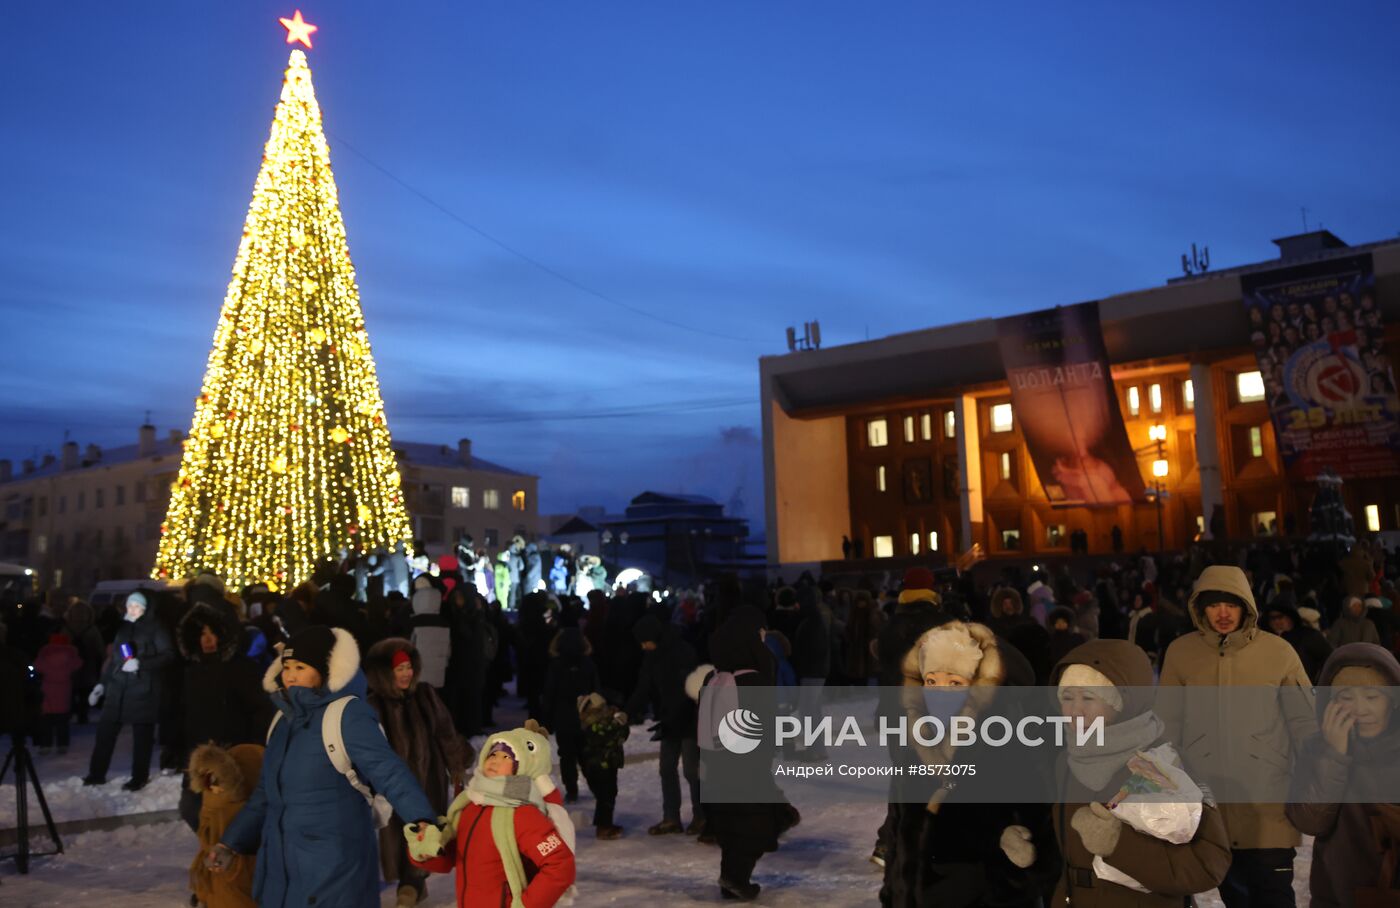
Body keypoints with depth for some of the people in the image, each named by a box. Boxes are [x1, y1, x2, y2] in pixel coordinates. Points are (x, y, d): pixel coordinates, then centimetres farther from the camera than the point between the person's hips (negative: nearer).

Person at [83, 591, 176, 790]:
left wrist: (140, 663, -19)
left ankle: (139, 777, 10)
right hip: (118, 688, 5)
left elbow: (169, 654, -10)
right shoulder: (122, 628, 15)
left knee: (142, 734, 0)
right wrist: (102, 683, 16)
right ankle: (97, 773, 16)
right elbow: (113, 659, 21)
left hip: (143, 689, -5)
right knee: (105, 730, 3)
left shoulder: (154, 628, -3)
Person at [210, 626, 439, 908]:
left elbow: (388, 771, -25)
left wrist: (421, 819, -38)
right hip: (280, 868, 8)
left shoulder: (347, 714, -14)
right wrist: (231, 843, 19)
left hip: (332, 870, -8)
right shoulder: (283, 720, 11)